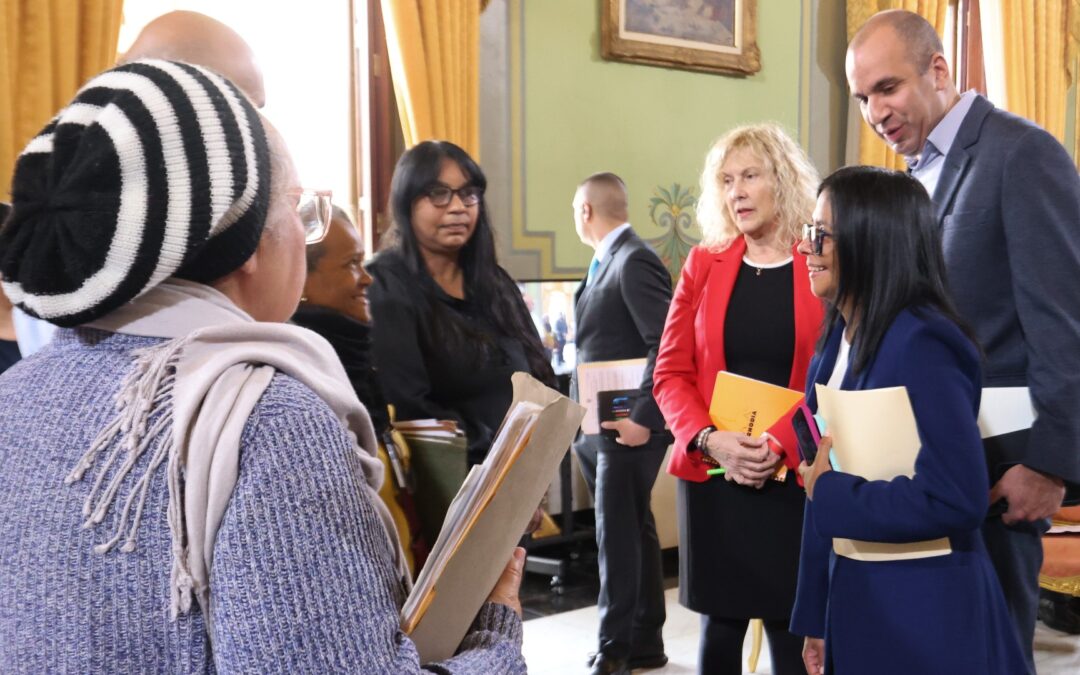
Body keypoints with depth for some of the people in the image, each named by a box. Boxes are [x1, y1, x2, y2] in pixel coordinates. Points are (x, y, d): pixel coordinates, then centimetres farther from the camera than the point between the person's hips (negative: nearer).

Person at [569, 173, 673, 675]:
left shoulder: (635, 261, -15)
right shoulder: (606, 262, 15)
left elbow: (667, 346, -22)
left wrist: (642, 419, -23)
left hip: (626, 426, -10)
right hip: (596, 425, 10)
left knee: (618, 539, -3)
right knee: (631, 534, 14)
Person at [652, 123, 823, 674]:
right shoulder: (704, 263, 7)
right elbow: (670, 372, 5)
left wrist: (782, 444, -17)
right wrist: (709, 439, -12)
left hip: (795, 478, -2)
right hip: (712, 476, 3)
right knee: (720, 624, 10)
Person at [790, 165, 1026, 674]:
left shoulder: (920, 344, -20)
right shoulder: (839, 339, 5)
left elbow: (957, 500, -27)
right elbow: (825, 470, 8)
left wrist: (829, 493, -16)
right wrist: (816, 617, 11)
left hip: (922, 611, -7)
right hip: (852, 595, 7)